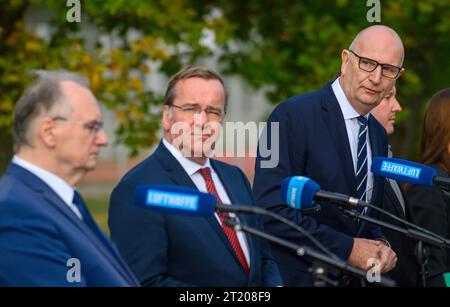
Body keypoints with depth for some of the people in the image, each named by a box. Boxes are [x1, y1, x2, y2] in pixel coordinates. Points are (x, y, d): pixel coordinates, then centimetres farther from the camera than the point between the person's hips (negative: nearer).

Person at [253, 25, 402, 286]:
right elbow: (271, 210, -22)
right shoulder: (293, 116, -14)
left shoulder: (378, 135, 9)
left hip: (351, 279, 7)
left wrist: (380, 245, -5)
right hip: (295, 277, -7)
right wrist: (347, 248, -20)